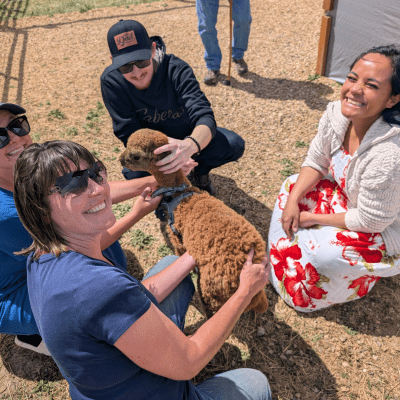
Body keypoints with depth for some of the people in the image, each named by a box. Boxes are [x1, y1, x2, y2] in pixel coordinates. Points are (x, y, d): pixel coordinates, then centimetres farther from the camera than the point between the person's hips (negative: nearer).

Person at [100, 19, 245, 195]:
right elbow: (129, 134, -24)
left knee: (234, 145, -24)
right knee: (133, 172, -32)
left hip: (190, 137, 0)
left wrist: (190, 145, -62)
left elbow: (204, 117, -37)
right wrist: (157, 156, -46)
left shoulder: (176, 70, -27)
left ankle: (199, 172, 9)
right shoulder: (111, 81, -23)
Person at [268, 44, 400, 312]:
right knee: (293, 185, 0)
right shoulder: (337, 114, -19)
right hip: (348, 196, 7)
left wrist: (315, 218, -17)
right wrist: (292, 200, -16)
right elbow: (316, 162, -3)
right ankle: (282, 255, 14)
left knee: (319, 251, -26)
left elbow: (370, 221, -28)